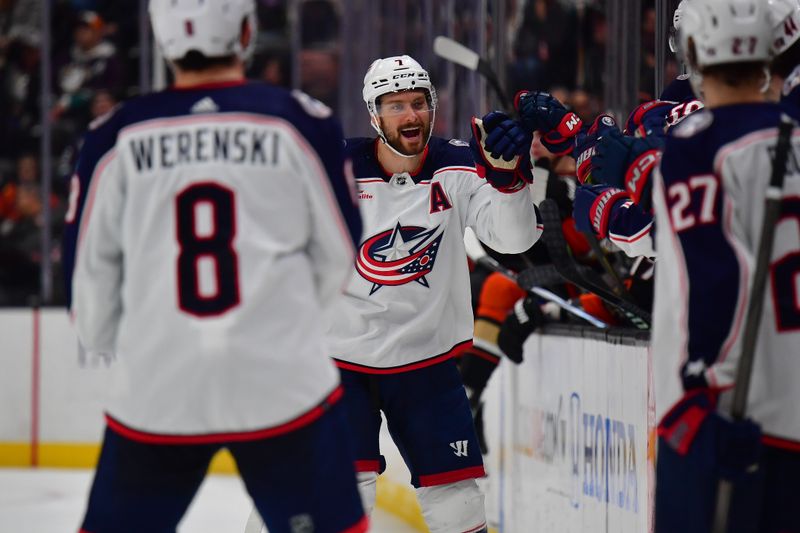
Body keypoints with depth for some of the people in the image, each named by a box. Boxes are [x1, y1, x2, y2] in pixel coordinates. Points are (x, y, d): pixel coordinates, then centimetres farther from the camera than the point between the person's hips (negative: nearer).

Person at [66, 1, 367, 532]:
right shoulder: (302, 124, -3)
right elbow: (339, 253, 6)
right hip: (285, 381, -1)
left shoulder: (117, 139, 0)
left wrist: (103, 340, 29)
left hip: (154, 391, 2)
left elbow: (91, 265, 8)